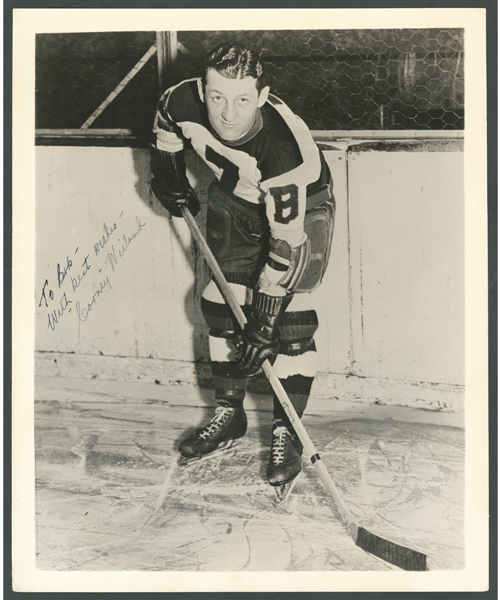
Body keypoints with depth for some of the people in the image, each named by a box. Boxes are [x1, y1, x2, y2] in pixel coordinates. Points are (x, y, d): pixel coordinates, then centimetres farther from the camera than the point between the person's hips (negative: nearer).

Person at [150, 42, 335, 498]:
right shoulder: (185, 103, -26)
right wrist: (168, 177, 7)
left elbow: (288, 246, -36)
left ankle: (286, 433, 0)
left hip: (303, 207, -5)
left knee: (290, 320, -13)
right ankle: (229, 415, 19)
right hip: (237, 200, 5)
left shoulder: (285, 151, -40)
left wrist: (264, 323, -33)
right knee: (222, 304, 3)